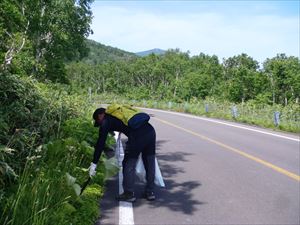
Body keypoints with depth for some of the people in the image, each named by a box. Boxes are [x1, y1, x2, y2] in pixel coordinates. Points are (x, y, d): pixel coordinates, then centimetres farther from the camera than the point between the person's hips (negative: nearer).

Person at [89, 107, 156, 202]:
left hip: (137, 136, -7)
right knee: (150, 164, 15)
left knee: (129, 164, 8)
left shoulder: (106, 121, 11)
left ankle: (129, 193, 13)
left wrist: (94, 163, 10)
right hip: (150, 131, 7)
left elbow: (100, 143, 7)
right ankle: (150, 192, 23)